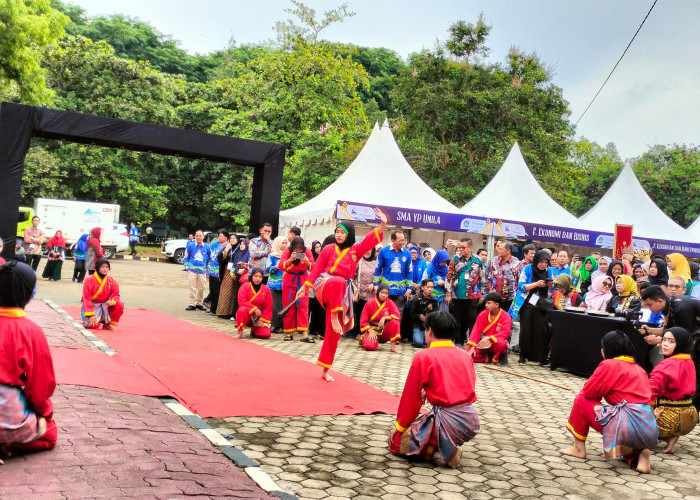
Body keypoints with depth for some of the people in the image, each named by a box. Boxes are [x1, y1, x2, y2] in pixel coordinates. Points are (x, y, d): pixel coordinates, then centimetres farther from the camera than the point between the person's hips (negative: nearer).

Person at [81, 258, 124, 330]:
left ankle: (107, 324, -5)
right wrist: (91, 315, -24)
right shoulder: (89, 280, -12)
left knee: (120, 305, -24)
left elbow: (116, 295, -1)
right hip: (92, 306, -3)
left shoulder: (111, 280, -2)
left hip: (105, 306, 3)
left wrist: (112, 301, -27)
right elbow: (86, 299, -15)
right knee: (92, 325, -26)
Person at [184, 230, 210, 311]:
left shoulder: (206, 247, 1)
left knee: (201, 288, 9)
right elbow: (186, 256, 8)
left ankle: (199, 303, 21)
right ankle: (192, 304, 7)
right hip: (192, 269, -2)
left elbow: (210, 257, 13)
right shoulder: (190, 245, -2)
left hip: (202, 270, 2)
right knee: (192, 288, 0)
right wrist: (187, 266, 3)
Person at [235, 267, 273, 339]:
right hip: (247, 315, -2)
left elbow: (268, 307, 0)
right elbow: (241, 302, -15)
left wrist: (262, 320, -9)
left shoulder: (266, 289, 0)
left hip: (259, 317, 2)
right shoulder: (245, 286, -5)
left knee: (266, 334, -21)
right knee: (242, 309, -38)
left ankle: (254, 329, 15)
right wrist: (254, 308, -24)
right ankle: (240, 333, -22)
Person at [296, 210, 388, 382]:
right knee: (338, 281, -41)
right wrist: (305, 287, 8)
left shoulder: (355, 250, 6)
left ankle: (325, 370, 12)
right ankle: (334, 317, -31)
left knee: (334, 333, 1)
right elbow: (317, 269, 9)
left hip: (342, 295, 2)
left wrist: (383, 225, -23)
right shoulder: (329, 249, 5)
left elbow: (372, 238, -7)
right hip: (325, 286, -2)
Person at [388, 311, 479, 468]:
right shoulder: (465, 355, 11)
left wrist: (399, 425, 13)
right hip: (472, 422, 7)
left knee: (396, 440, 9)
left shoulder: (423, 357, -5)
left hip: (447, 422, -6)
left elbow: (411, 398, 0)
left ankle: (439, 445, -7)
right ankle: (447, 445, 8)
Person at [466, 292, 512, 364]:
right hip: (483, 344, 3)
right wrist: (472, 347, -16)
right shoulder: (483, 314, 1)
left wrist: (489, 338, -32)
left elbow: (505, 333, -20)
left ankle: (495, 358, -7)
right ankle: (487, 358, 8)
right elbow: (476, 331, -3)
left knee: (502, 344, -40)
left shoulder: (506, 317, -8)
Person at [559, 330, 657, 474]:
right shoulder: (639, 369, 21)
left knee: (581, 401, 7)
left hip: (629, 425, -8)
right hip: (651, 431, 8)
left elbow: (588, 392, 0)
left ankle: (579, 449, 15)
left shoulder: (609, 365, -1)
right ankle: (639, 453, 7)